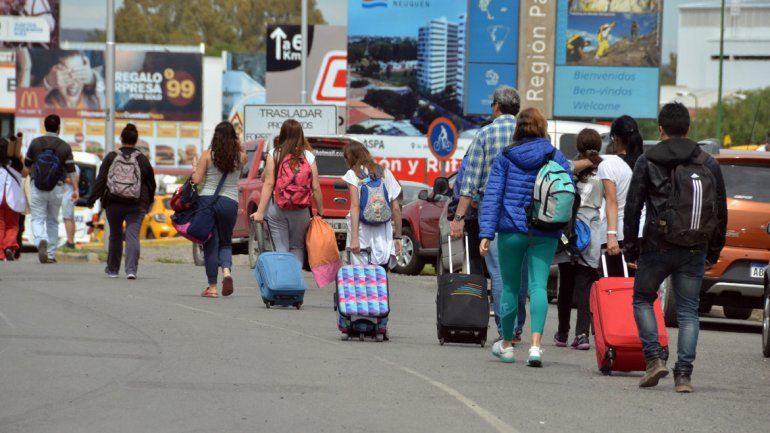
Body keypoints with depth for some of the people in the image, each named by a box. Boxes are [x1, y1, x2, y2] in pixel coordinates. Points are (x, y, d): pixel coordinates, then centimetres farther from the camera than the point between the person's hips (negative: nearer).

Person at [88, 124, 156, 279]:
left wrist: (92, 199, 3)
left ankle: (112, 269, 25)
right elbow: (151, 183, 10)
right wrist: (149, 202, 25)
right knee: (132, 235, -6)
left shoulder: (111, 157, 0)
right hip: (136, 205, -1)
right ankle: (131, 269, -20)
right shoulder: (143, 160, 1)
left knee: (115, 235, 15)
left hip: (114, 204, 1)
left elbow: (100, 180, -2)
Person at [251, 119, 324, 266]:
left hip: (277, 210, -1)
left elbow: (268, 184, -7)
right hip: (301, 212, 1)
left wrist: (260, 211, -6)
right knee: (297, 248, 15)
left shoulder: (275, 154, -3)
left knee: (280, 249, 4)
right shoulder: (309, 156, -1)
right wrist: (320, 211, 10)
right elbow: (316, 188, -2)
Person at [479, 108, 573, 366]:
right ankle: (535, 344, -20)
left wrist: (486, 233, -5)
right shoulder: (557, 158, 3)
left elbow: (492, 196, -3)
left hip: (511, 230, 0)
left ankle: (506, 344, 25)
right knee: (539, 285, -3)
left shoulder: (505, 157, 2)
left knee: (510, 286, 12)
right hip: (545, 233, 0)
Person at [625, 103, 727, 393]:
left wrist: (631, 248, 4)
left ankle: (654, 358, 1)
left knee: (642, 300, 17)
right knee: (688, 312, 7)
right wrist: (714, 251, 17)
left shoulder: (647, 162, -1)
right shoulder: (708, 164, 6)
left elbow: (633, 207, -2)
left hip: (657, 248, -2)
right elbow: (721, 211, 9)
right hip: (694, 251, 2)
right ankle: (683, 374, -1)